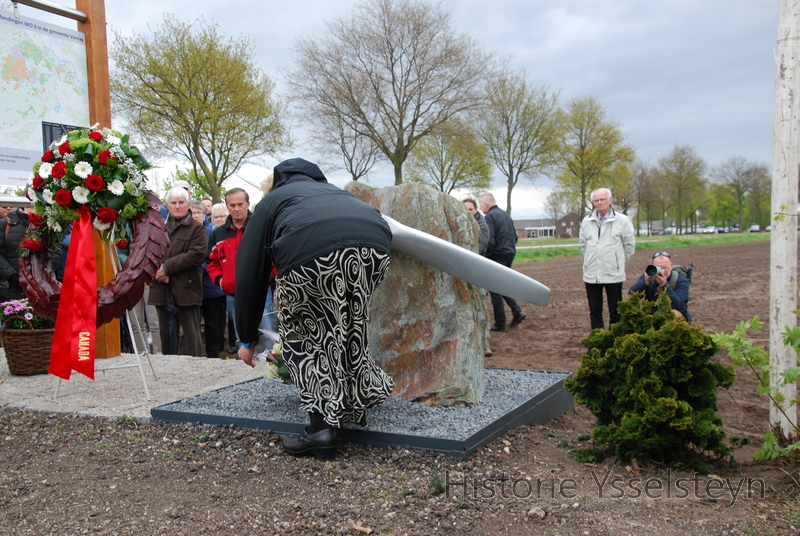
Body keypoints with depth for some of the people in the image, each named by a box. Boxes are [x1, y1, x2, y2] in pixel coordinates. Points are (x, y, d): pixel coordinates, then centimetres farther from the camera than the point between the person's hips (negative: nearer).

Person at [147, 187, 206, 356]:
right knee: (166, 335, 11)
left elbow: (196, 255, -11)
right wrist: (158, 270, -12)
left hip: (186, 290, -4)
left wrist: (167, 267, -15)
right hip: (162, 290, 5)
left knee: (192, 334, -1)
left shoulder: (196, 228, 1)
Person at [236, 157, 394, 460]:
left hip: (311, 255, -4)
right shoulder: (334, 192, 45)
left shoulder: (271, 202, 34)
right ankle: (357, 404, 33)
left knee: (300, 336, 18)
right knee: (350, 325, 28)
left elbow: (251, 276, 29)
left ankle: (322, 427, 13)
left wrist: (248, 340, 37)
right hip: (375, 248, 4)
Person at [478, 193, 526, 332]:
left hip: (497, 256, -9)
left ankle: (500, 324, 6)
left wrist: (483, 258, -11)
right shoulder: (506, 215, 14)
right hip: (510, 254, 9)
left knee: (495, 291, 1)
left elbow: (489, 241, -21)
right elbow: (515, 237, 19)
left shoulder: (490, 216, -13)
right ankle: (517, 311, 8)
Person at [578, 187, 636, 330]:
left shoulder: (622, 220, -5)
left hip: (613, 274, -3)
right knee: (594, 311, 10)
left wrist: (618, 260, 6)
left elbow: (629, 244, 3)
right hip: (591, 274, 4)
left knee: (615, 311, 6)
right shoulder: (587, 221, 5)